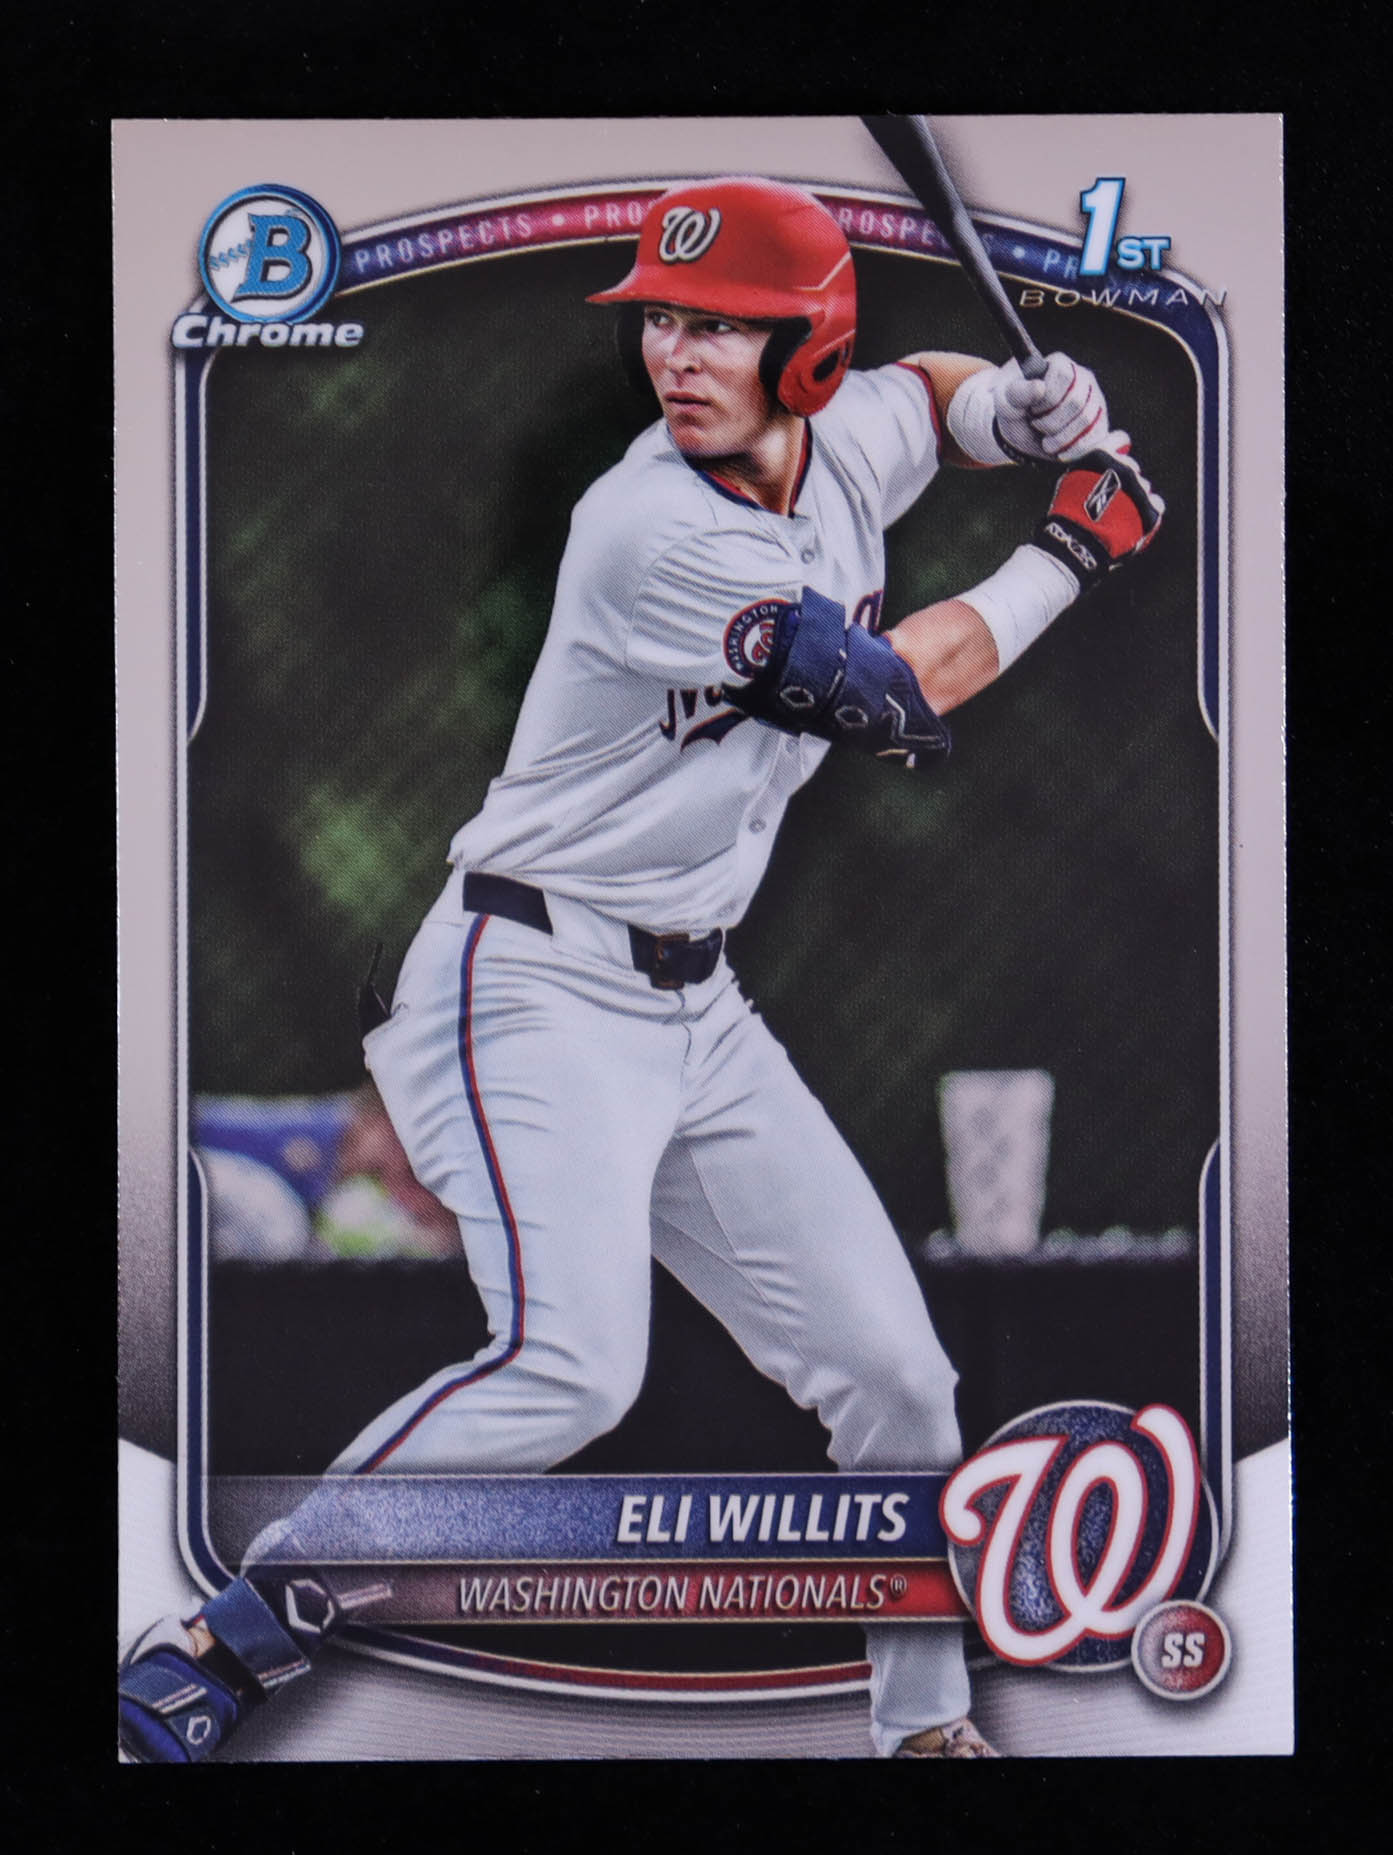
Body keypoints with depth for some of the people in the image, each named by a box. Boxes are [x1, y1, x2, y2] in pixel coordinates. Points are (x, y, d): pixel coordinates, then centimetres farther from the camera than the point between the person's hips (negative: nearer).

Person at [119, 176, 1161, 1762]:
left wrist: (1017, 401, 5)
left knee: (891, 1371, 8)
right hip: (535, 989, -8)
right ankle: (224, 1644, -14)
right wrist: (1074, 549, -3)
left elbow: (925, 389, 28)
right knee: (573, 1365, -27)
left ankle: (927, 1723, 27)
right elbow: (888, 696, -15)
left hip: (695, 1006, 8)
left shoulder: (838, 452, 3)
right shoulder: (653, 529, -20)